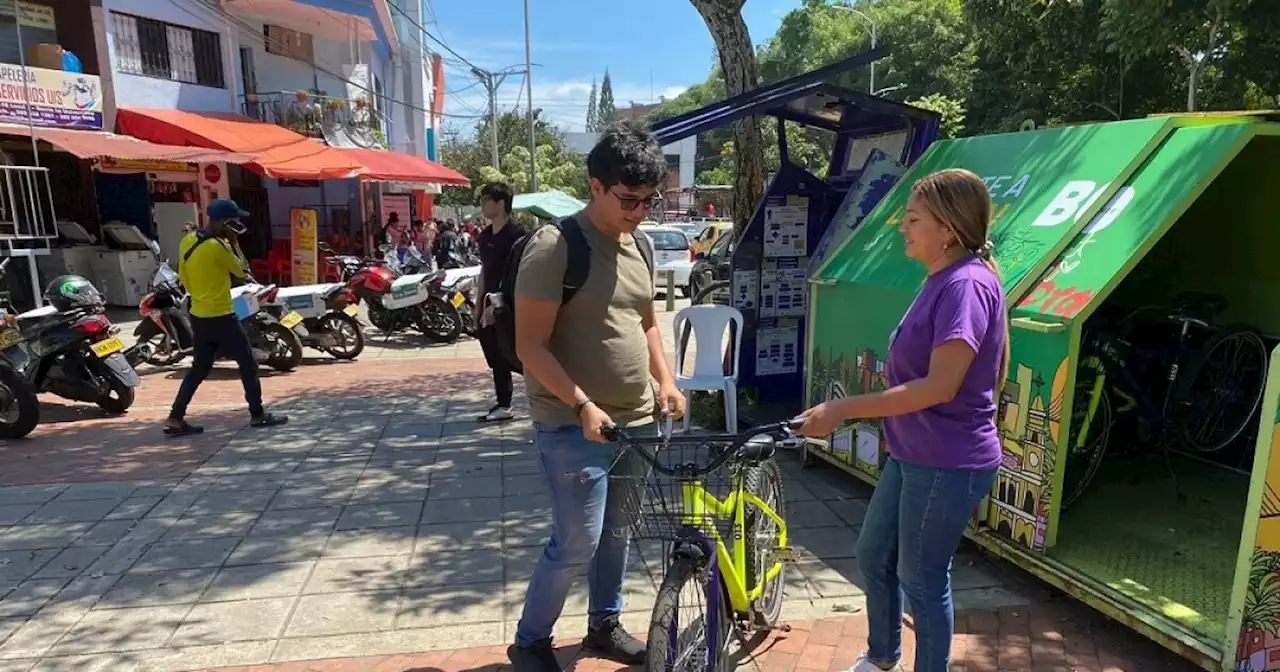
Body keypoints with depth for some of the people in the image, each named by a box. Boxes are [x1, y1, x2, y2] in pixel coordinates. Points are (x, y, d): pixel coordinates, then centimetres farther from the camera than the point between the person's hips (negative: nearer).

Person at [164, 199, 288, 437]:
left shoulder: (187, 241, 6)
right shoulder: (217, 247, -20)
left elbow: (183, 277, 13)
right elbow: (241, 271, -6)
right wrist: (233, 242, -4)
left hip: (198, 316, 8)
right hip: (221, 318, -8)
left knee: (199, 369, 15)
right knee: (248, 365, 5)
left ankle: (175, 419, 13)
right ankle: (258, 415, 12)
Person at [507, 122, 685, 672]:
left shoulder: (637, 246, 8)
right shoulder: (554, 247, -15)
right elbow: (531, 346, -17)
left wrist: (665, 381, 6)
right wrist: (582, 405, -24)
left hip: (636, 421, 7)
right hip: (573, 427, -7)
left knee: (617, 531, 18)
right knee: (577, 542, -2)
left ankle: (604, 625, 39)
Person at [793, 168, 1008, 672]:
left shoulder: (966, 285, -22)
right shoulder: (943, 281, 9)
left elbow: (940, 386, -29)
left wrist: (843, 410, -29)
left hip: (947, 464, -10)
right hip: (914, 455, 10)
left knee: (922, 579, 8)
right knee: (873, 555, 21)